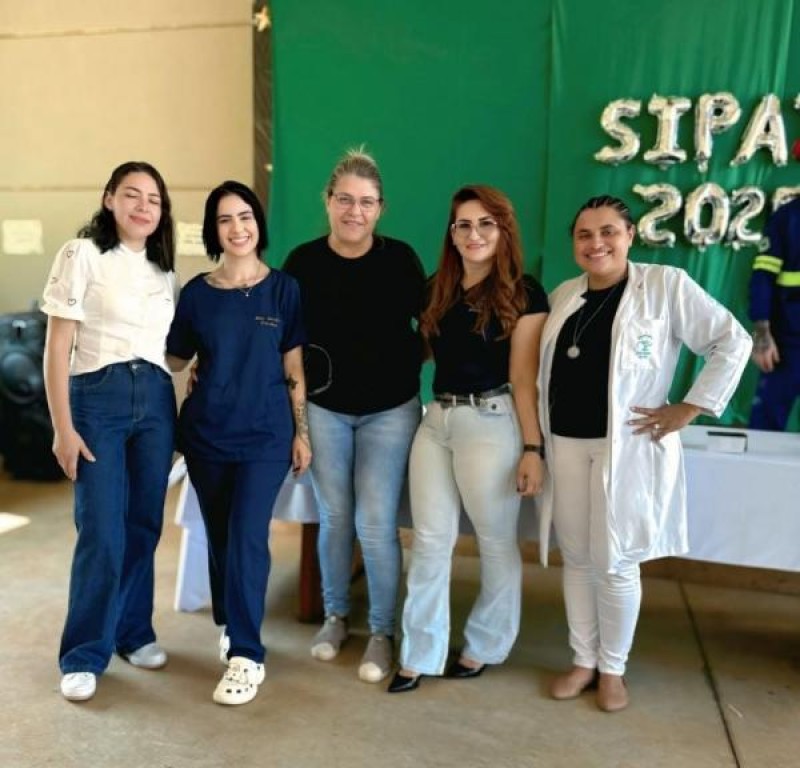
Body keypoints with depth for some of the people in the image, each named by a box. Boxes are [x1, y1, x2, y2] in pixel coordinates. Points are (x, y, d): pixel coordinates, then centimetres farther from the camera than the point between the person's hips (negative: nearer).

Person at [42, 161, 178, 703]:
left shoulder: (164, 269, 12)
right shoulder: (82, 255, -4)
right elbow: (57, 346, -7)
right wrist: (63, 427, -11)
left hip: (156, 400, 5)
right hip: (98, 398, -5)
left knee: (144, 526, 9)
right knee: (102, 533, -5)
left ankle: (134, 632, 27)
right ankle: (84, 655, 12)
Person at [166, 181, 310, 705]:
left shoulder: (283, 289, -1)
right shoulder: (197, 292, 3)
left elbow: (293, 368, 0)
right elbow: (175, 360, 10)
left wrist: (302, 432, -2)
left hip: (266, 433, -2)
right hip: (206, 432, 3)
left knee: (247, 538, -8)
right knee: (220, 537, 13)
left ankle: (247, 655, 2)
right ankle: (230, 627, 35)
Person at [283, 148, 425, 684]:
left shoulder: (400, 258, -6)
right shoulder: (303, 261, -5)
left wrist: (410, 368, -4)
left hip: (390, 409, -1)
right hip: (324, 408, 1)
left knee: (377, 524, 0)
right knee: (334, 517, 12)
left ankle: (383, 633, 18)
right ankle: (335, 616, 33)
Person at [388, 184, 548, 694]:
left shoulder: (523, 294, -4)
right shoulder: (437, 290, 11)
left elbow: (524, 378, -8)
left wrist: (533, 447, -11)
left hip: (492, 423, -5)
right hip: (436, 420, 5)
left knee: (497, 542, 10)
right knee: (430, 541, 7)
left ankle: (485, 646, 30)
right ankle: (421, 654, 19)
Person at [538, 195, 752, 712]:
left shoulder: (666, 285, -6)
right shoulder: (562, 296, 10)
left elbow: (733, 343, -7)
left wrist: (687, 410, -10)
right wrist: (536, 442, 10)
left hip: (627, 448, -5)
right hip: (566, 445, 5)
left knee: (614, 563, 3)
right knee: (577, 559, 12)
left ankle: (613, 669, 25)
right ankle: (584, 662, 30)